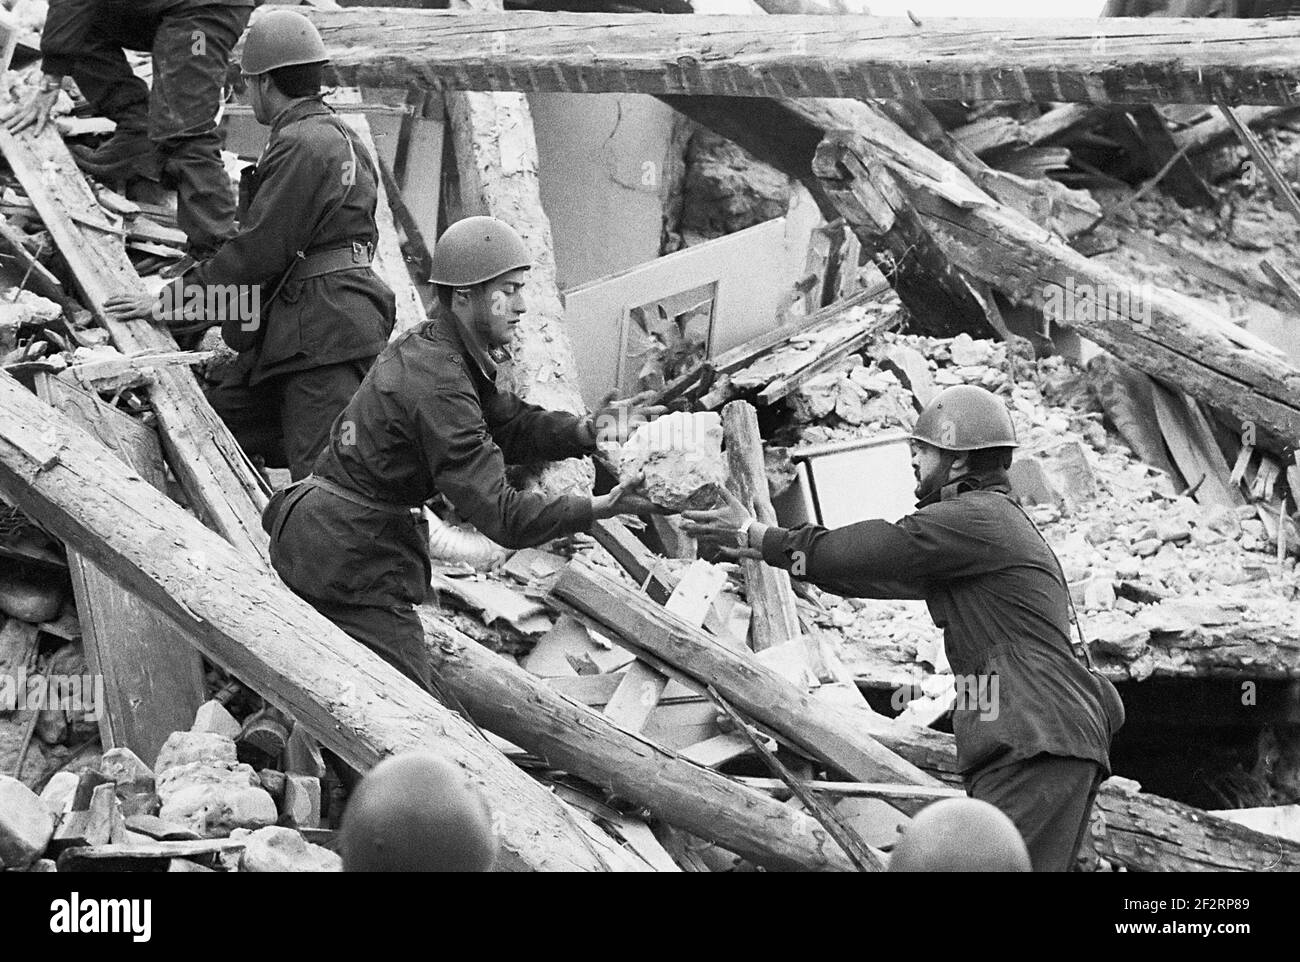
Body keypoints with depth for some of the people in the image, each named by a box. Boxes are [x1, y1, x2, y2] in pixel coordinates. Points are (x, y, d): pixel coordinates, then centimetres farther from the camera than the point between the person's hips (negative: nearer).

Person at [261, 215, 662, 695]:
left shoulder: (425, 345, 7)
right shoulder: (438, 387, -25)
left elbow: (508, 425, 9)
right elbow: (499, 514, -28)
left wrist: (587, 431, -7)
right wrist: (598, 508, -30)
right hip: (350, 563, -10)